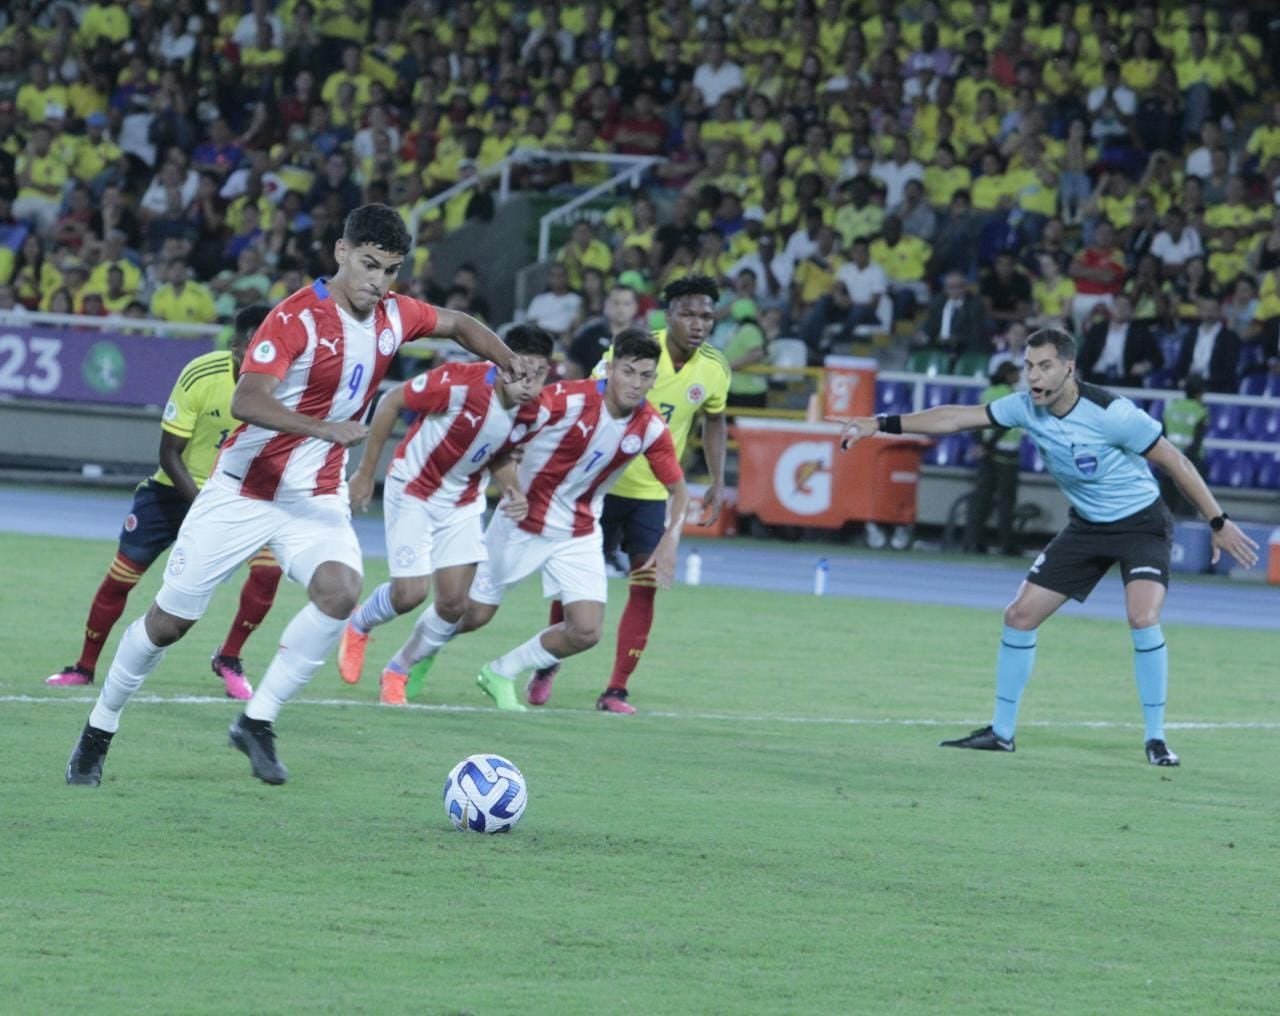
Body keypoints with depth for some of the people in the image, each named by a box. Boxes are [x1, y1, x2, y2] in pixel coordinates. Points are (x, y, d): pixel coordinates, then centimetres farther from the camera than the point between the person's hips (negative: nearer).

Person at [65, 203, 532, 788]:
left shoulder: (394, 316, -2)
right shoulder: (296, 318, -21)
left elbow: (459, 325, 21)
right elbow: (245, 400, -34)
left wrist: (510, 363, 5)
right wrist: (324, 428, -47)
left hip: (318, 497, 4)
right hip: (244, 491, -4)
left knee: (340, 590, -25)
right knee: (171, 619, 2)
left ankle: (257, 722, -12)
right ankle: (99, 730, 23)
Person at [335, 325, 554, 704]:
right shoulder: (461, 383, -30)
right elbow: (391, 402, -19)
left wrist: (511, 490, -15)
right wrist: (366, 472, -14)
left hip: (462, 502, 5)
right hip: (413, 491, -5)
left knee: (455, 603, -1)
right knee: (411, 592, -12)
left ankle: (398, 671, 23)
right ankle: (358, 627, 23)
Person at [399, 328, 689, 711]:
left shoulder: (651, 428, -12)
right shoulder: (563, 400, -25)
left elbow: (678, 489, -1)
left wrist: (669, 543, -16)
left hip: (580, 534, 3)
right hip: (521, 522, -3)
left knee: (585, 631, -11)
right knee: (474, 614, 7)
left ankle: (500, 674, 14)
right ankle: (408, 661, 38)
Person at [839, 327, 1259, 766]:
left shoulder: (1110, 413, -26)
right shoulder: (1027, 407, -9)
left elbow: (1176, 462, -19)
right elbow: (956, 417, -3)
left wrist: (1219, 523, -17)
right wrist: (881, 424, -7)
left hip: (1141, 521, -6)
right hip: (1087, 526, 6)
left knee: (1143, 619, -27)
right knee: (1019, 616, 1)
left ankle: (1156, 738, -13)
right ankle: (1001, 731, 15)